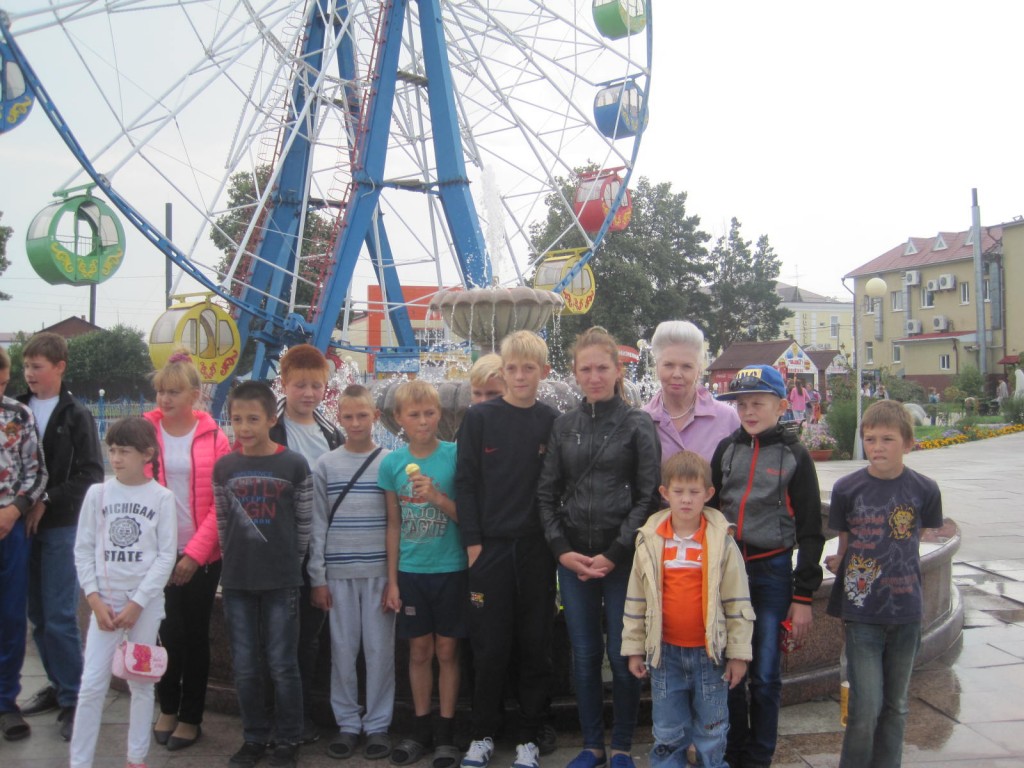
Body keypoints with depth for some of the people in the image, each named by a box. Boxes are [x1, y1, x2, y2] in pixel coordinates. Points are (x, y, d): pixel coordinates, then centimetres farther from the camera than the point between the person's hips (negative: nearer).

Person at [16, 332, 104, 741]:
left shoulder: (77, 416, -4)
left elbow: (91, 474, -8)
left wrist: (46, 500, -12)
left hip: (61, 527, -4)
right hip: (24, 525, 4)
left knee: (59, 617, -4)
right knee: (37, 615, 10)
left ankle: (73, 698, 6)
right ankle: (58, 684, 25)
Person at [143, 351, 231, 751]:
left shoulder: (213, 438, -3)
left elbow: (220, 503, -5)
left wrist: (195, 553, -11)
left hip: (201, 555, 0)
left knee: (195, 634, 8)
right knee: (169, 631, 4)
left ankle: (191, 716, 23)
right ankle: (167, 708, 26)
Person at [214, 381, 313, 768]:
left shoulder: (294, 464, -6)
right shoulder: (223, 466, 2)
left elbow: (305, 522, -1)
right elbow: (222, 522, 10)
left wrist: (288, 561, 2)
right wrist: (235, 560, 6)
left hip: (281, 580, -3)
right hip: (236, 580, 3)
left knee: (282, 665, 4)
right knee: (245, 667, 11)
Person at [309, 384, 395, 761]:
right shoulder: (325, 466, 4)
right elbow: (318, 525, 5)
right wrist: (317, 577, 1)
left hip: (380, 571, -1)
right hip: (338, 573, 1)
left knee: (379, 649, 5)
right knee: (343, 650, 8)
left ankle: (378, 724, 17)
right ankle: (347, 722, 21)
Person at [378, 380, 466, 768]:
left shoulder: (456, 456, -8)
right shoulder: (392, 463, -1)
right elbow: (394, 525, 5)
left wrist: (437, 496, -23)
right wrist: (392, 579, 5)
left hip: (450, 569, -2)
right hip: (410, 571, 2)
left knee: (446, 650, 7)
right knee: (419, 650, 11)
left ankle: (446, 731, 19)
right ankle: (421, 728, 25)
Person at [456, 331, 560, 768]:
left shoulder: (552, 422, 4)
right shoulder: (480, 418, 0)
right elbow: (465, 483, -1)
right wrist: (472, 543, -6)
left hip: (537, 550, 1)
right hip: (490, 548, -1)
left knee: (535, 646, 8)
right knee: (489, 648, 6)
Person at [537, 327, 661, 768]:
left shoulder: (638, 425, -1)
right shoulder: (564, 426, 8)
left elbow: (648, 496, -6)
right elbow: (547, 492, 8)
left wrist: (614, 553, -11)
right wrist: (561, 549, -4)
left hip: (622, 558, -3)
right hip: (573, 557, 3)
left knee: (622, 655, 3)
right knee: (583, 655, 9)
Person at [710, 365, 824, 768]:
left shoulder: (795, 456, -2)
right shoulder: (726, 449, 6)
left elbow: (810, 531, -1)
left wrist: (803, 596, -4)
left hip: (772, 573, -2)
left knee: (765, 677, 5)